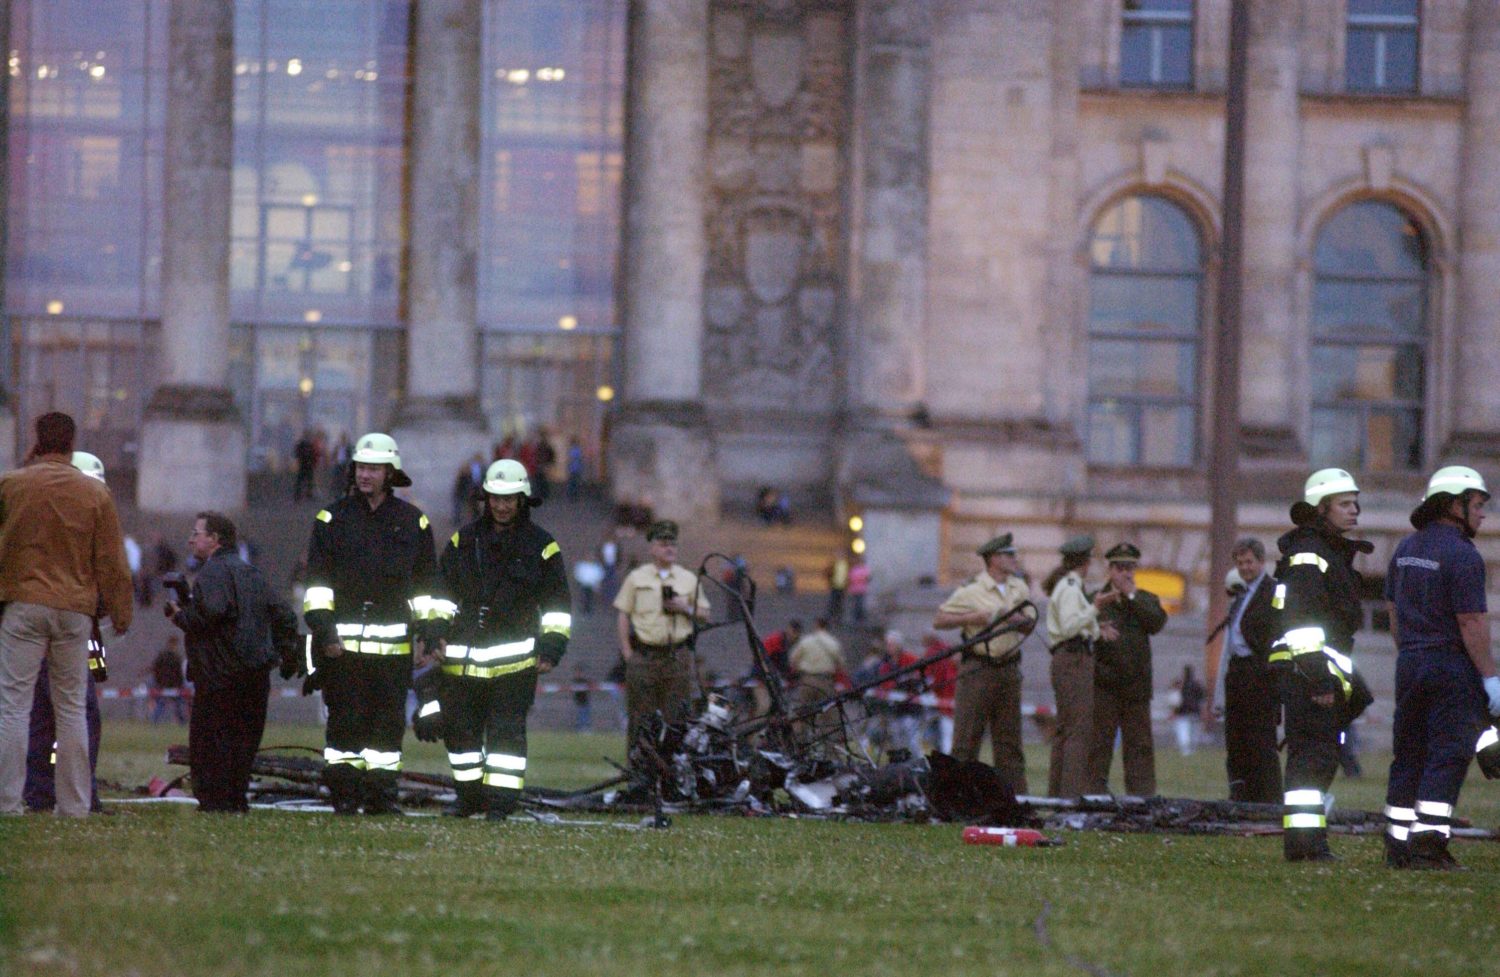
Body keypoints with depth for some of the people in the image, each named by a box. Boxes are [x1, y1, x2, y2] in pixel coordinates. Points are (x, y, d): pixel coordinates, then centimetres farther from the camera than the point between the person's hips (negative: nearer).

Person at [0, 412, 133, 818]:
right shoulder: (95, 494, 1)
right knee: (72, 708, 8)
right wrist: (121, 612, 14)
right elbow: (111, 560, 4)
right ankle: (74, 804, 7)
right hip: (75, 608, 2)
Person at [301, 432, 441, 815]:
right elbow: (317, 582, 1)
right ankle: (344, 795, 2)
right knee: (347, 721, -3)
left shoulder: (412, 522, 11)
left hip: (394, 644, 2)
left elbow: (426, 584, 16)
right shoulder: (333, 519, 5)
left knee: (389, 722, 2)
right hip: (344, 643, -2)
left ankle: (381, 795, 9)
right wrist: (323, 631, -8)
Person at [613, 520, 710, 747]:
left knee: (677, 717, -2)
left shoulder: (689, 579, 14)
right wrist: (627, 652, -3)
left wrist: (686, 609, -4)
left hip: (678, 657, 2)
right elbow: (622, 616, 5)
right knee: (641, 719, -2)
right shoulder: (636, 578, 8)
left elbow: (705, 615, 17)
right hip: (644, 656, -2)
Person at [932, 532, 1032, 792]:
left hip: (1009, 670, 6)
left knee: (1009, 739, 7)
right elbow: (939, 621, -5)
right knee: (967, 738, -6)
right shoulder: (971, 591, -6)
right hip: (978, 670, -6)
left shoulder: (1020, 589, 13)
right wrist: (974, 618, -14)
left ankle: (1016, 796, 8)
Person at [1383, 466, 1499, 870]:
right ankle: (1428, 843, -11)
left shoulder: (1406, 549, 12)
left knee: (1408, 756, 12)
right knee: (1447, 756, -5)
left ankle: (1397, 844, 14)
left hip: (1410, 664, 7)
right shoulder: (1462, 554, -14)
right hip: (1453, 668, -7)